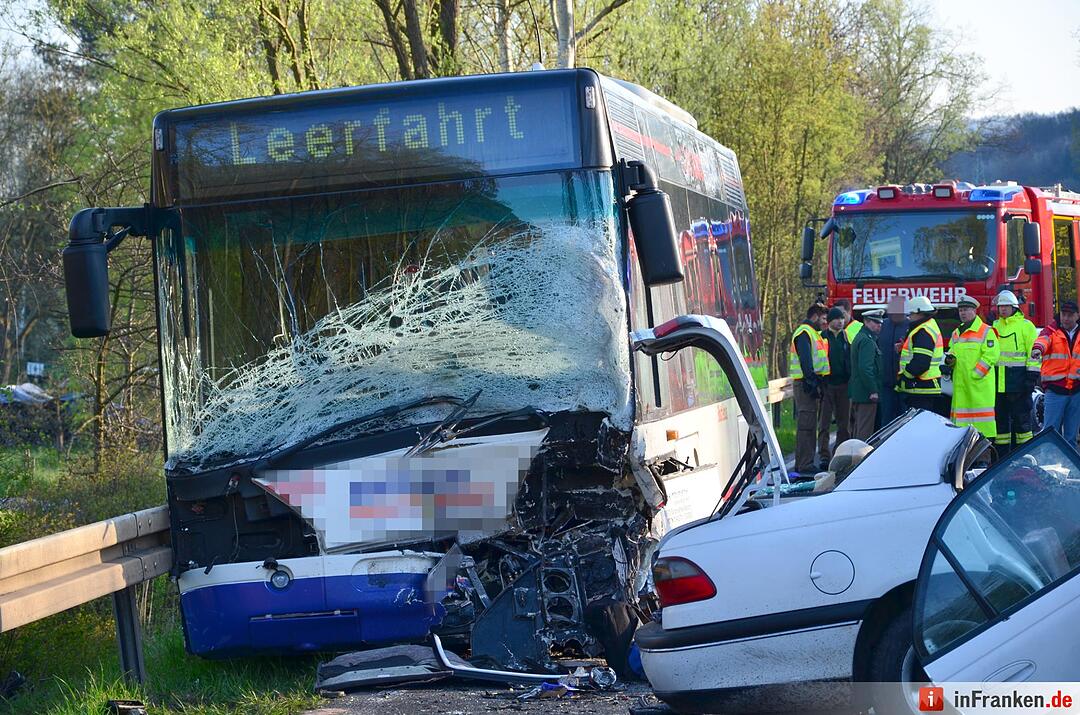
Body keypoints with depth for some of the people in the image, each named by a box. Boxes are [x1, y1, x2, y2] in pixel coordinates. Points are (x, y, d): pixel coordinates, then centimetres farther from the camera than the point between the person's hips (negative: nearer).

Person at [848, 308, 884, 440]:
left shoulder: (859, 338, 17)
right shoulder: (867, 341, -16)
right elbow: (865, 368, -24)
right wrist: (873, 391, -22)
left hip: (857, 393, 11)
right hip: (866, 394, -11)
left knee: (856, 428, 16)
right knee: (865, 431, -8)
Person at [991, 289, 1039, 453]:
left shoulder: (1026, 325, -1)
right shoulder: (994, 326, 17)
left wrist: (1032, 376, -13)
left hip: (1018, 379, -6)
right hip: (997, 381, 6)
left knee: (1021, 417, -3)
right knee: (1000, 417, 8)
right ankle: (1001, 454, 14)